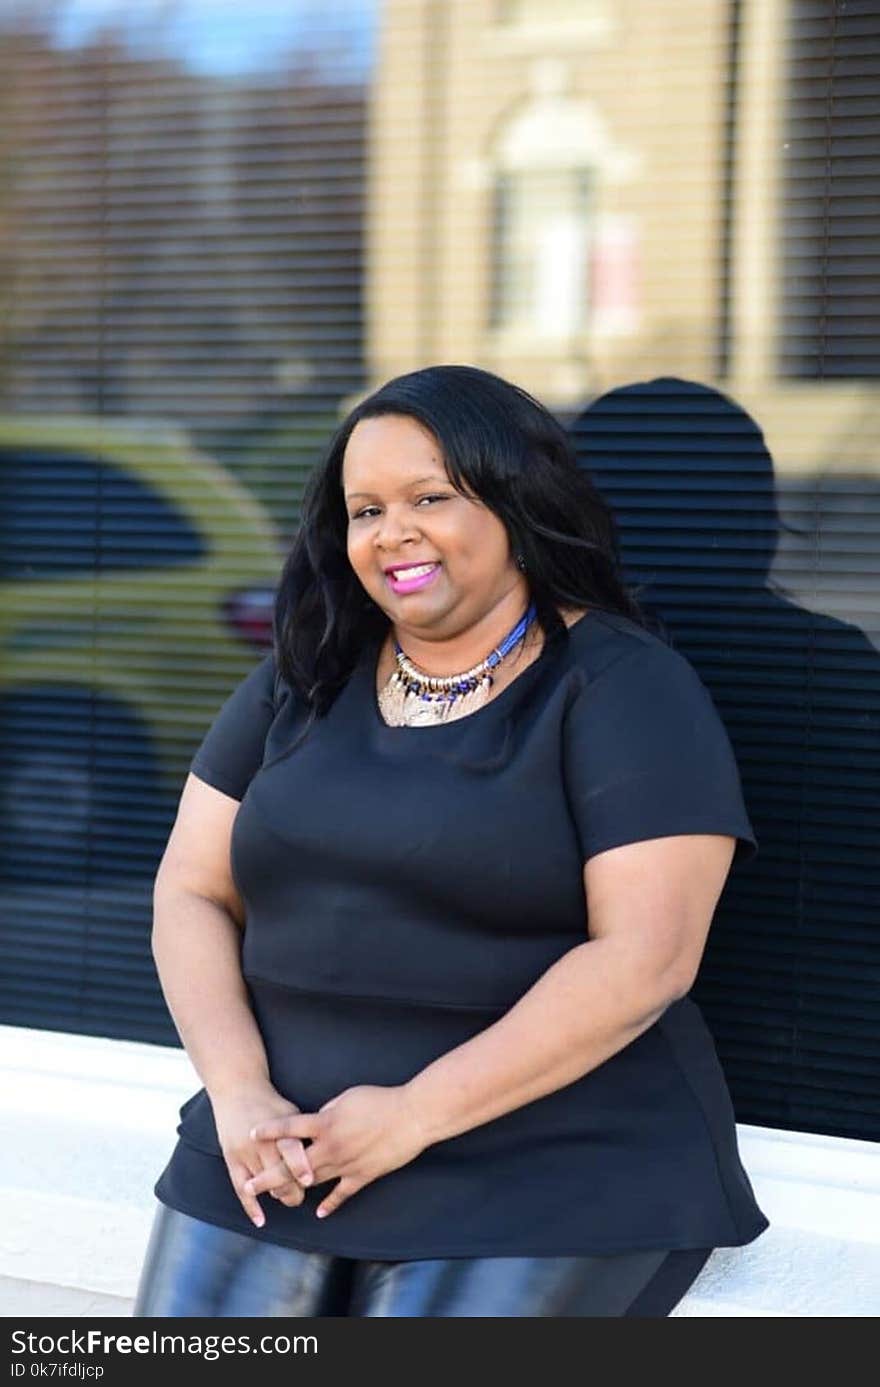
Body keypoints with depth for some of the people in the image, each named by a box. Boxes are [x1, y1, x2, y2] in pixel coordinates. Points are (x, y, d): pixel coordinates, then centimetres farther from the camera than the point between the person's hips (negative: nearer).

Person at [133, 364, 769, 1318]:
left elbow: (645, 958, -14)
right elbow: (190, 894, 9)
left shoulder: (624, 688, -5)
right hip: (286, 1144, 4)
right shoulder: (303, 678, 11)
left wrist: (416, 1114, -17)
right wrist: (239, 1095, -8)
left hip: (546, 1168, -4)